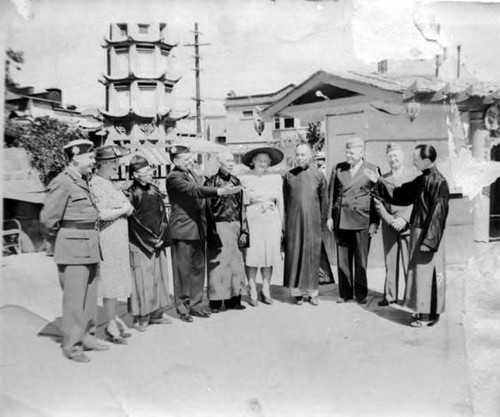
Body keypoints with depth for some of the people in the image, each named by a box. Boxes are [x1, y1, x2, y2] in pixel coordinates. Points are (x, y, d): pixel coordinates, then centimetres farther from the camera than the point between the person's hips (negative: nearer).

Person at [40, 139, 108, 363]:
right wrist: (54, 243, -2)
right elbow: (48, 217, -12)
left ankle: (87, 337, 27)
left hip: (89, 248, 8)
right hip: (73, 250, -8)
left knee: (89, 296, 14)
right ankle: (71, 346, 10)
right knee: (74, 299, -2)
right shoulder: (62, 182, -13)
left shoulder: (83, 181, 14)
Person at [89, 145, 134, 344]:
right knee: (110, 280, -2)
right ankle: (111, 325, 9)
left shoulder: (108, 183, 15)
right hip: (108, 238, -10)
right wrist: (124, 209, -11)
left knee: (116, 279, 17)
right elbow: (102, 214, -23)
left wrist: (126, 207, 1)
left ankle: (113, 316, 29)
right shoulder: (97, 184, -15)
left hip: (118, 237, 10)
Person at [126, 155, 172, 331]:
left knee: (159, 276, 11)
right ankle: (141, 318, 10)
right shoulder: (131, 194, -10)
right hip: (141, 245, -6)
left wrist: (163, 238, 1)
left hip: (158, 242, 7)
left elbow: (162, 216, 11)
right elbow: (134, 221, -13)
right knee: (143, 279, -2)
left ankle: (156, 313, 24)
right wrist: (152, 239, -11)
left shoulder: (155, 190, 9)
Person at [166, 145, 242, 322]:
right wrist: (220, 191, -35)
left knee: (198, 268, 12)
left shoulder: (192, 174, 16)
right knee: (183, 270, 1)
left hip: (199, 229, 8)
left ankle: (195, 304, 23)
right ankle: (183, 308, 13)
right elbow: (194, 190, -25)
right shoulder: (173, 178, -11)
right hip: (183, 230, -8)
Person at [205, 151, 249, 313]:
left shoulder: (236, 182, 10)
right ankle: (215, 301, 10)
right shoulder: (211, 182, -2)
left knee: (236, 263, 7)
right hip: (218, 226, -4)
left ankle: (233, 299, 18)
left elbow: (242, 208, 11)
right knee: (218, 264, 0)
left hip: (235, 226, 4)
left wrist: (244, 231, 5)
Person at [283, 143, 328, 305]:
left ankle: (312, 292, 14)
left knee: (312, 255, 3)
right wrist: (284, 222, 3)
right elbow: (284, 201, 8)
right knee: (294, 254, 1)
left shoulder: (318, 175, 4)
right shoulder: (289, 175, 6)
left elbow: (323, 200, 7)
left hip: (312, 221, 0)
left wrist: (322, 221, 4)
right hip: (293, 221, 0)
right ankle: (297, 291, 12)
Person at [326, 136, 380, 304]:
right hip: (340, 220, 3)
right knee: (343, 259, 6)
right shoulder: (338, 168, 10)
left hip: (361, 221, -3)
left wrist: (374, 222, -4)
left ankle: (361, 294, 16)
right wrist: (330, 216, 6)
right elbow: (331, 193, 11)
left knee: (361, 260, 3)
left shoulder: (372, 170, 2)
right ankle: (345, 293, 18)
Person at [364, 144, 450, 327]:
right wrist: (378, 181, 13)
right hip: (418, 231, 9)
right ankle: (424, 311, 26)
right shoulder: (421, 180, 8)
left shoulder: (438, 182, -18)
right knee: (419, 271, 15)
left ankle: (429, 314, 13)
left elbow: (438, 214, -21)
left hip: (428, 234, -9)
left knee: (427, 272, 1)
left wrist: (428, 240, -22)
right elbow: (400, 194, 16)